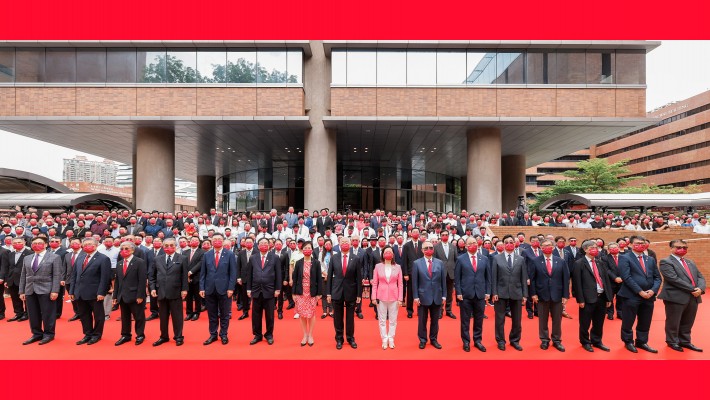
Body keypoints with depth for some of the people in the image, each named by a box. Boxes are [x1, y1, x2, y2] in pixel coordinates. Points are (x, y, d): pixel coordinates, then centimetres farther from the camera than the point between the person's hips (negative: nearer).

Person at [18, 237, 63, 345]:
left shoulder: (54, 257, -1)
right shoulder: (27, 258, 16)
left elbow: (57, 275, -8)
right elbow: (23, 276, 16)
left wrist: (55, 291, -16)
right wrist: (21, 291, 8)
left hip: (46, 290, -5)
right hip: (30, 291, 5)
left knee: (47, 314, 0)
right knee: (33, 315, 9)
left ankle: (48, 334, 11)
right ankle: (37, 334, 21)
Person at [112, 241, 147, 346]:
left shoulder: (140, 262, -8)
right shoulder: (119, 264, 13)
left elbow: (142, 281, -13)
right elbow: (117, 281, 14)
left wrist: (140, 296, -17)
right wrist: (115, 296, 8)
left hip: (135, 296, -6)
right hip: (122, 296, 6)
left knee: (138, 317, 5)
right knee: (124, 317, 15)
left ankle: (140, 335, 19)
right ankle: (125, 335, 27)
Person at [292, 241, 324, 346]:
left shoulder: (316, 263, -2)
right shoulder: (298, 263, 1)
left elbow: (319, 279, -2)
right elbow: (294, 278, 3)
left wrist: (319, 293, -6)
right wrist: (294, 293, -1)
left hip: (312, 293, -1)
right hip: (301, 293, 1)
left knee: (311, 314, 6)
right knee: (302, 314, 6)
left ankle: (310, 335, 21)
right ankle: (305, 335, 21)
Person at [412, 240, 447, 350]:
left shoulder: (440, 263, 4)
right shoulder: (416, 263, -2)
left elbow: (443, 280, 5)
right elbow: (414, 282, -4)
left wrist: (444, 295, 2)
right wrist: (415, 296, -8)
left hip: (437, 296, 2)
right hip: (423, 296, -2)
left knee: (435, 320, 13)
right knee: (422, 320, 8)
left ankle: (434, 339, 28)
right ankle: (422, 340, 23)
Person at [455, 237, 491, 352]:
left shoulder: (484, 259, 6)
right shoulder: (460, 259, -1)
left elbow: (488, 277, 7)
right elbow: (457, 277, -2)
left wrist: (488, 292, 2)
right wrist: (458, 292, -7)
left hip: (480, 294, 2)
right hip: (466, 294, -2)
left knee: (479, 319, 11)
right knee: (465, 320, 7)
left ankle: (477, 340, 26)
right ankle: (466, 341, 20)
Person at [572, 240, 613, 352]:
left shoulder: (601, 263, 12)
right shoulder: (579, 263, -8)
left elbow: (607, 280, 12)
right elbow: (577, 283, -11)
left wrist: (609, 297, 7)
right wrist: (580, 300, -14)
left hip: (602, 297, 6)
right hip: (588, 298, -5)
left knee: (599, 323, 17)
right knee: (585, 323, 7)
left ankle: (597, 341, 34)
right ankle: (585, 342, 25)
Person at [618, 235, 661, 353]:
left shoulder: (651, 259, 15)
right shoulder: (625, 258, -5)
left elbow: (657, 277, 10)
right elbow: (627, 278, -14)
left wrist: (653, 290, -7)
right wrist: (640, 291, -17)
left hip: (649, 296, 6)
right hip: (631, 296, -5)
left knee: (645, 322, 14)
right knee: (628, 322, 5)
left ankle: (642, 342, 30)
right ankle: (628, 342, 21)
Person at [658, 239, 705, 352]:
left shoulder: (690, 262, 19)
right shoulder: (666, 262, -8)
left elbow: (700, 277, 10)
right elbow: (674, 279, -17)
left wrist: (700, 288, -10)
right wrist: (692, 289, -18)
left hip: (693, 298, 7)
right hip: (676, 298, -7)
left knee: (687, 323, 15)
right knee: (673, 322, 5)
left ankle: (685, 341, 30)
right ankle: (672, 341, 20)